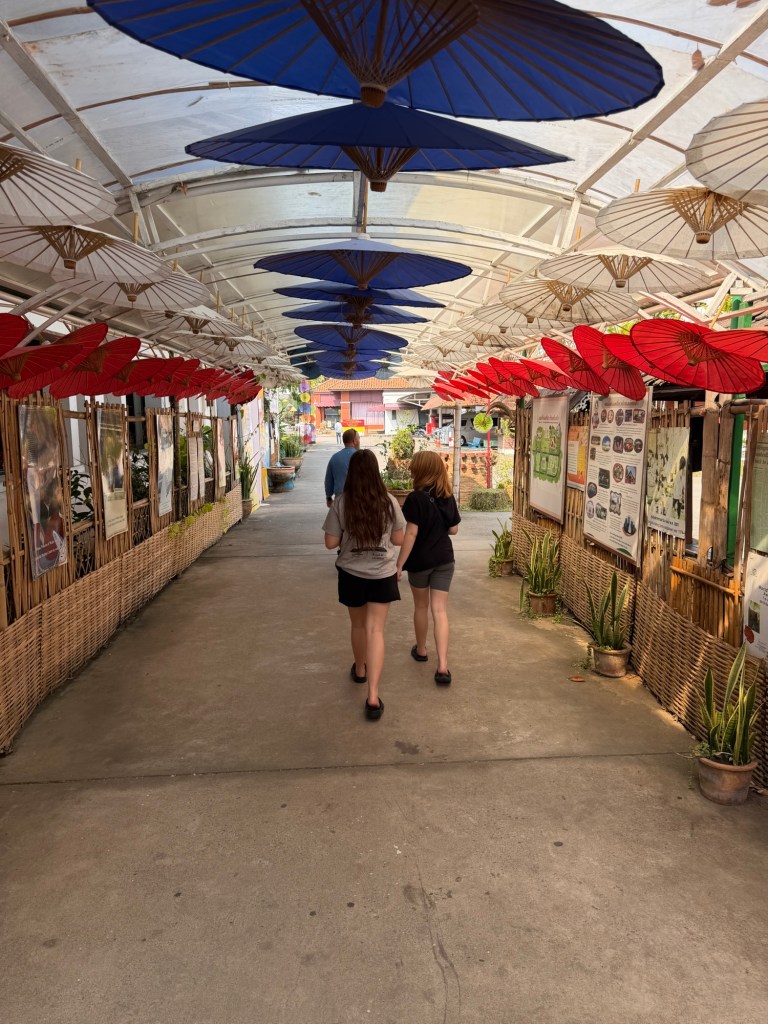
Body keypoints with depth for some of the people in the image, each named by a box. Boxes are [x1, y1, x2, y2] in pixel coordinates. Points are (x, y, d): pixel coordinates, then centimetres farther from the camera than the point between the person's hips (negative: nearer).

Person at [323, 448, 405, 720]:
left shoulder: (341, 502, -11)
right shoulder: (389, 501, -8)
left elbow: (331, 542, -8)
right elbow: (399, 539, 0)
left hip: (351, 574, 1)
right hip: (382, 575, 0)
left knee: (358, 625, 22)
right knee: (375, 630, 0)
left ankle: (359, 670, 45)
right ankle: (373, 696, -7)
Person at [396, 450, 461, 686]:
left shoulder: (416, 498, -17)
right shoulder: (448, 497, 0)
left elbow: (411, 534, -18)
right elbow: (454, 529, 9)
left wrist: (399, 564, -13)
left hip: (420, 561, -4)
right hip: (444, 560, 4)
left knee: (421, 607, 17)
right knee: (440, 610, 2)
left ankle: (421, 650, 37)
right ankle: (442, 666, -5)